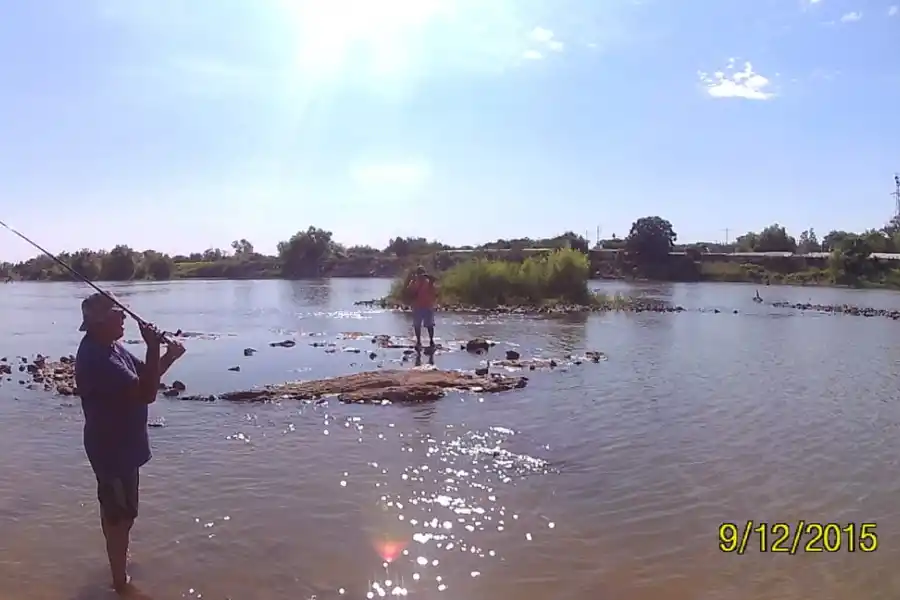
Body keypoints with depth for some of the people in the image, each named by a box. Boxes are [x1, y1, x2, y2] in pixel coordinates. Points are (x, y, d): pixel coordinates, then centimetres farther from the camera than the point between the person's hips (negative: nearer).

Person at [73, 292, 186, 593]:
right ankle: (121, 581, 17)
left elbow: (144, 376, 10)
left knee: (113, 508, 26)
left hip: (118, 443, 10)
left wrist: (168, 357, -7)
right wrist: (154, 350, -33)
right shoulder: (96, 357, -29)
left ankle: (118, 558, 47)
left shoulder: (109, 347, 3)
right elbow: (145, 394, -32)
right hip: (113, 447, -10)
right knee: (121, 514, 2)